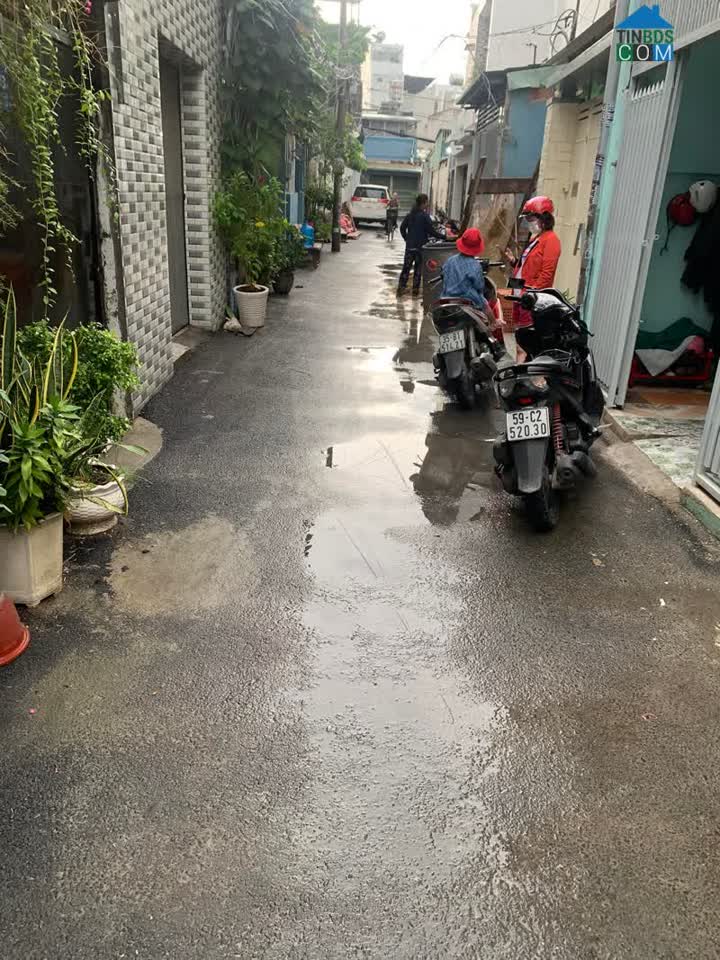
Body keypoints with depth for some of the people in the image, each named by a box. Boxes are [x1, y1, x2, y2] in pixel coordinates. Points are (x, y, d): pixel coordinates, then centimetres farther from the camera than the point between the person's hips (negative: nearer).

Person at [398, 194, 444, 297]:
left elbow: (402, 227, 8)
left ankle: (401, 287, 5)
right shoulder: (425, 216, -13)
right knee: (418, 268, 5)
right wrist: (444, 237, -6)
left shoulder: (410, 214, 5)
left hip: (409, 245, 5)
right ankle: (415, 290, 9)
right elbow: (432, 231, -14)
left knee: (406, 267, 9)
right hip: (421, 246, -4)